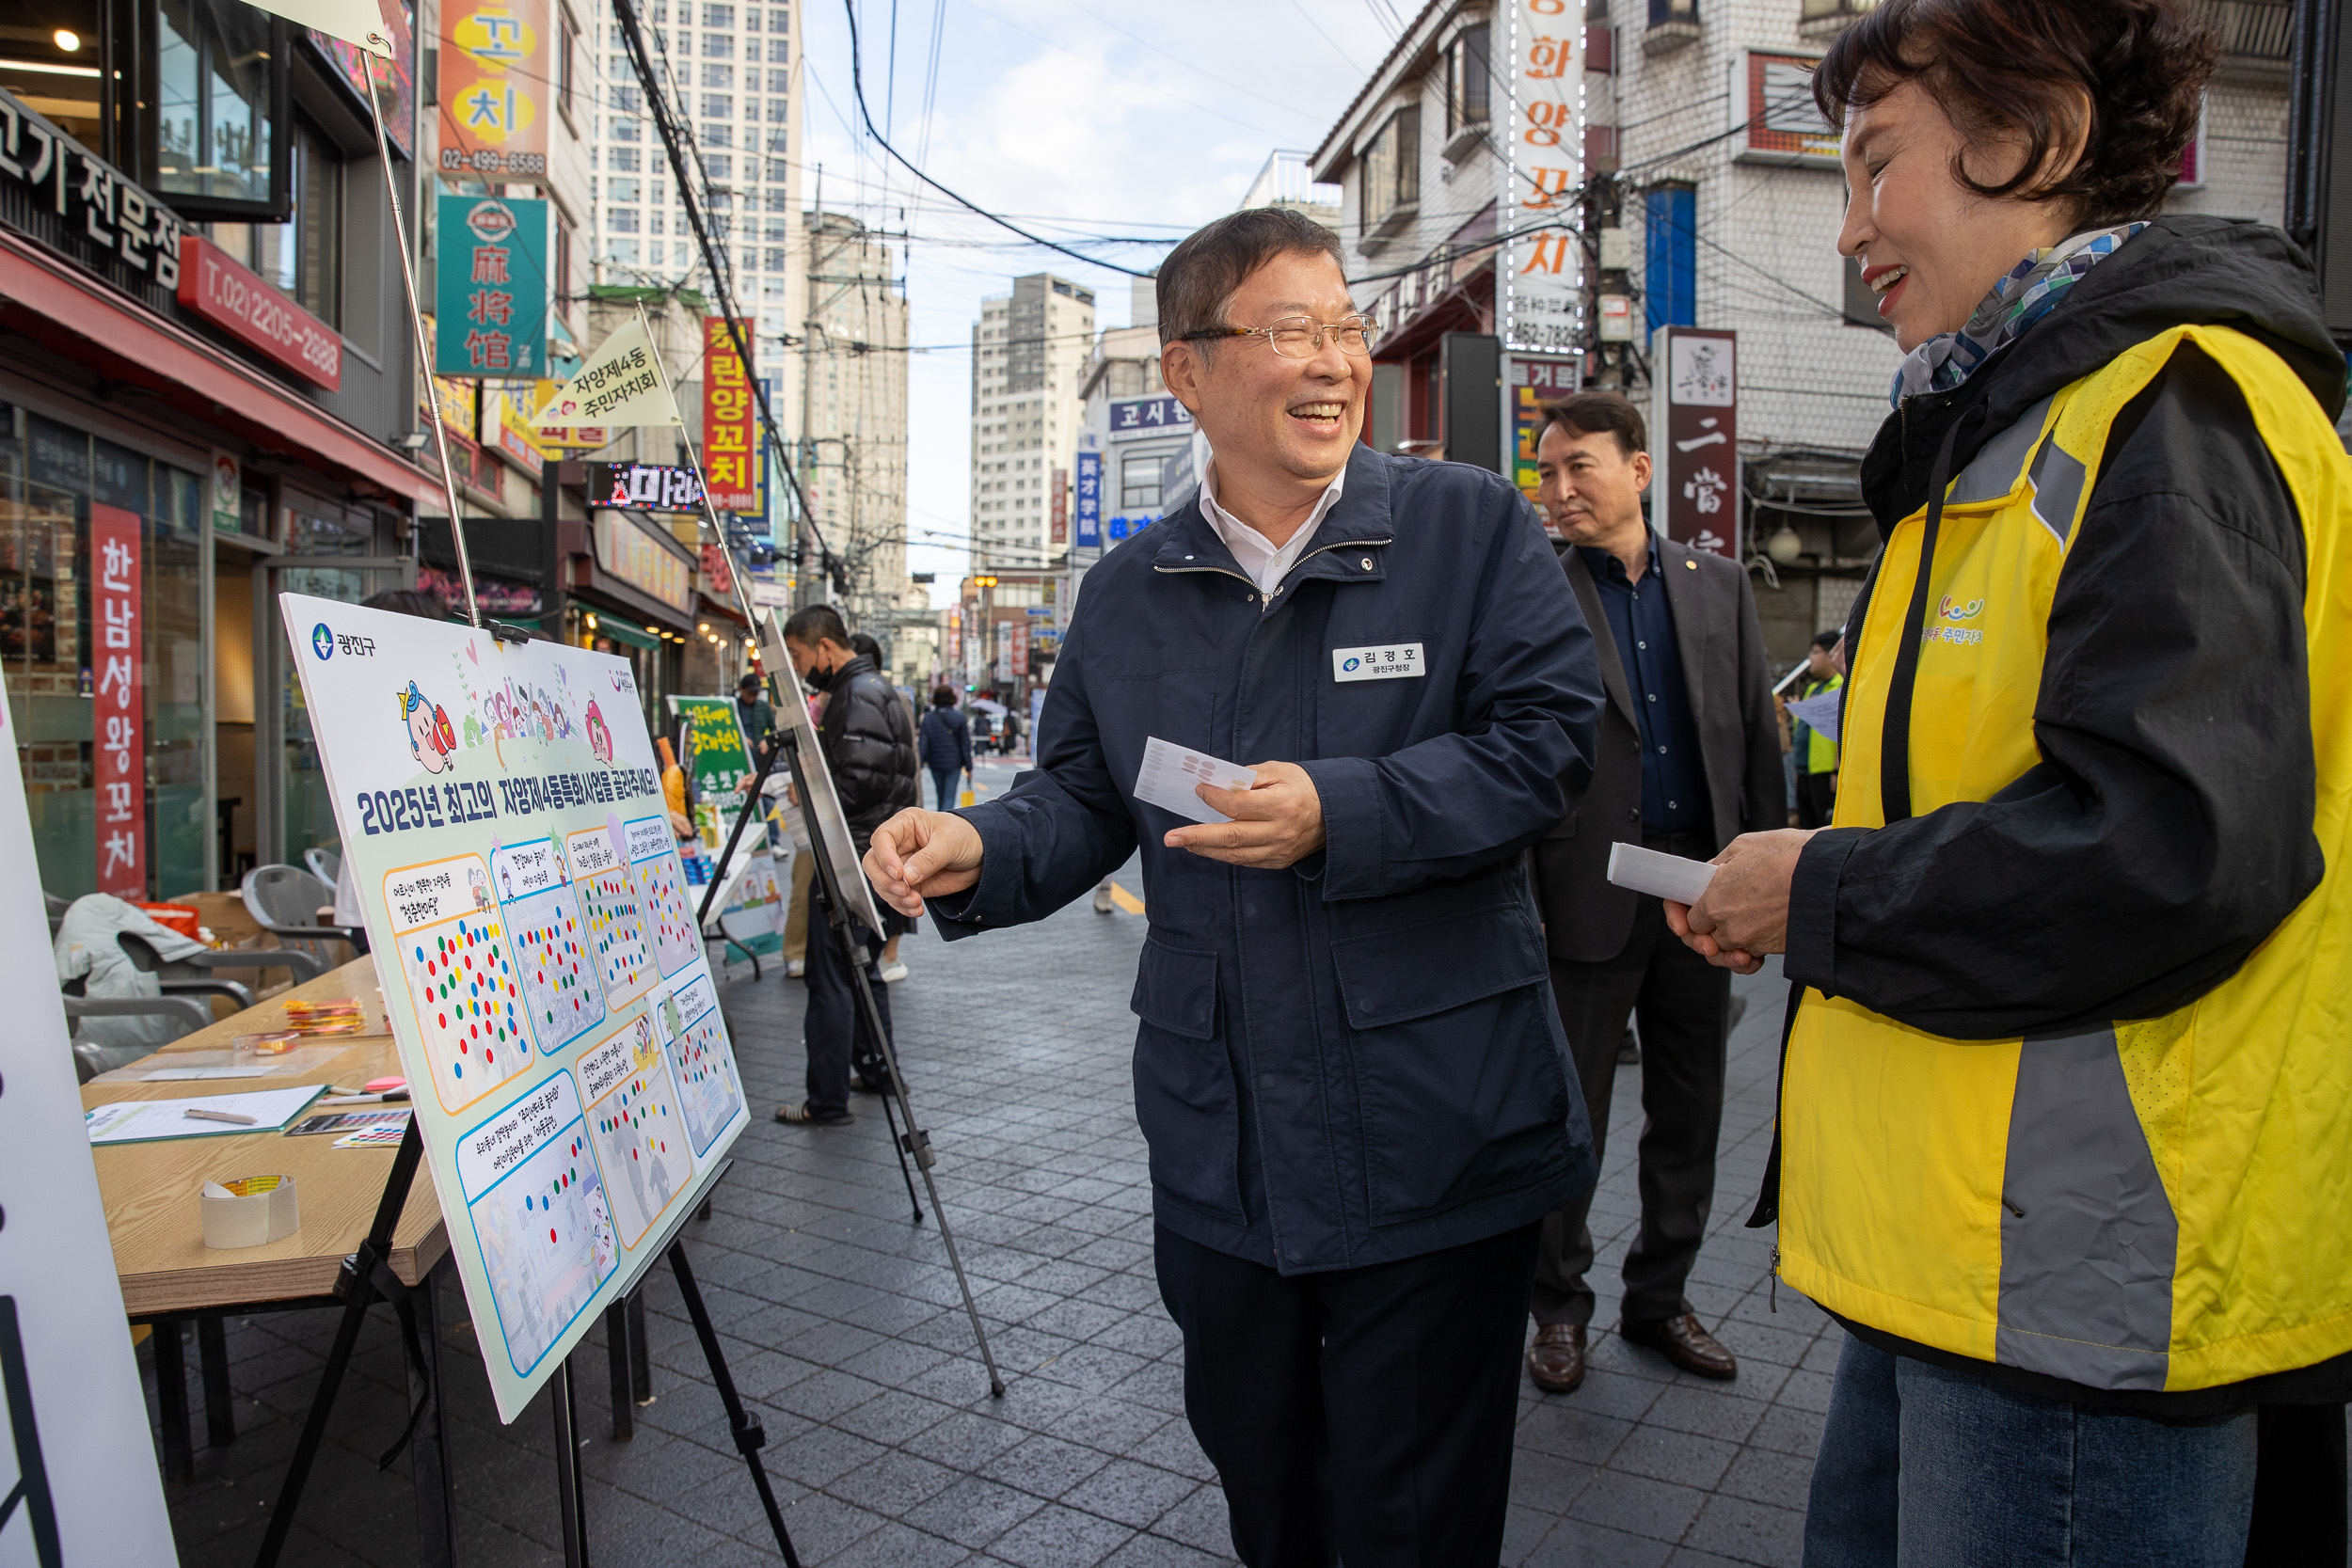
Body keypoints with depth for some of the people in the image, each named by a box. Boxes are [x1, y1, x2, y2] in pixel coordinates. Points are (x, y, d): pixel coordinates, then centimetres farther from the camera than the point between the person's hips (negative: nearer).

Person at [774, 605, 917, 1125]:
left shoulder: (858, 696, -15)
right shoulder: (876, 688, 17)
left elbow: (859, 782, -22)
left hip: (852, 858, -11)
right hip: (878, 856, 11)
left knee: (830, 978, -7)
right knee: (862, 967, 20)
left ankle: (828, 1101, -2)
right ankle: (876, 1070, 31)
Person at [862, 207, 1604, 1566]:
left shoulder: (1471, 525, -3)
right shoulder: (1126, 597, 7)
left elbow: (1543, 740, -10)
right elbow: (1087, 798, 12)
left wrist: (1339, 815, -23)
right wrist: (979, 853, -9)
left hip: (1432, 1142, -3)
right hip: (1217, 1149, 4)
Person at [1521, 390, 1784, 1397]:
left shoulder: (1719, 585, 8)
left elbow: (1757, 735, 10)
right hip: (1589, 892, -4)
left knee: (1688, 1116, 14)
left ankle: (1660, 1297, 31)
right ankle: (1558, 1307, 24)